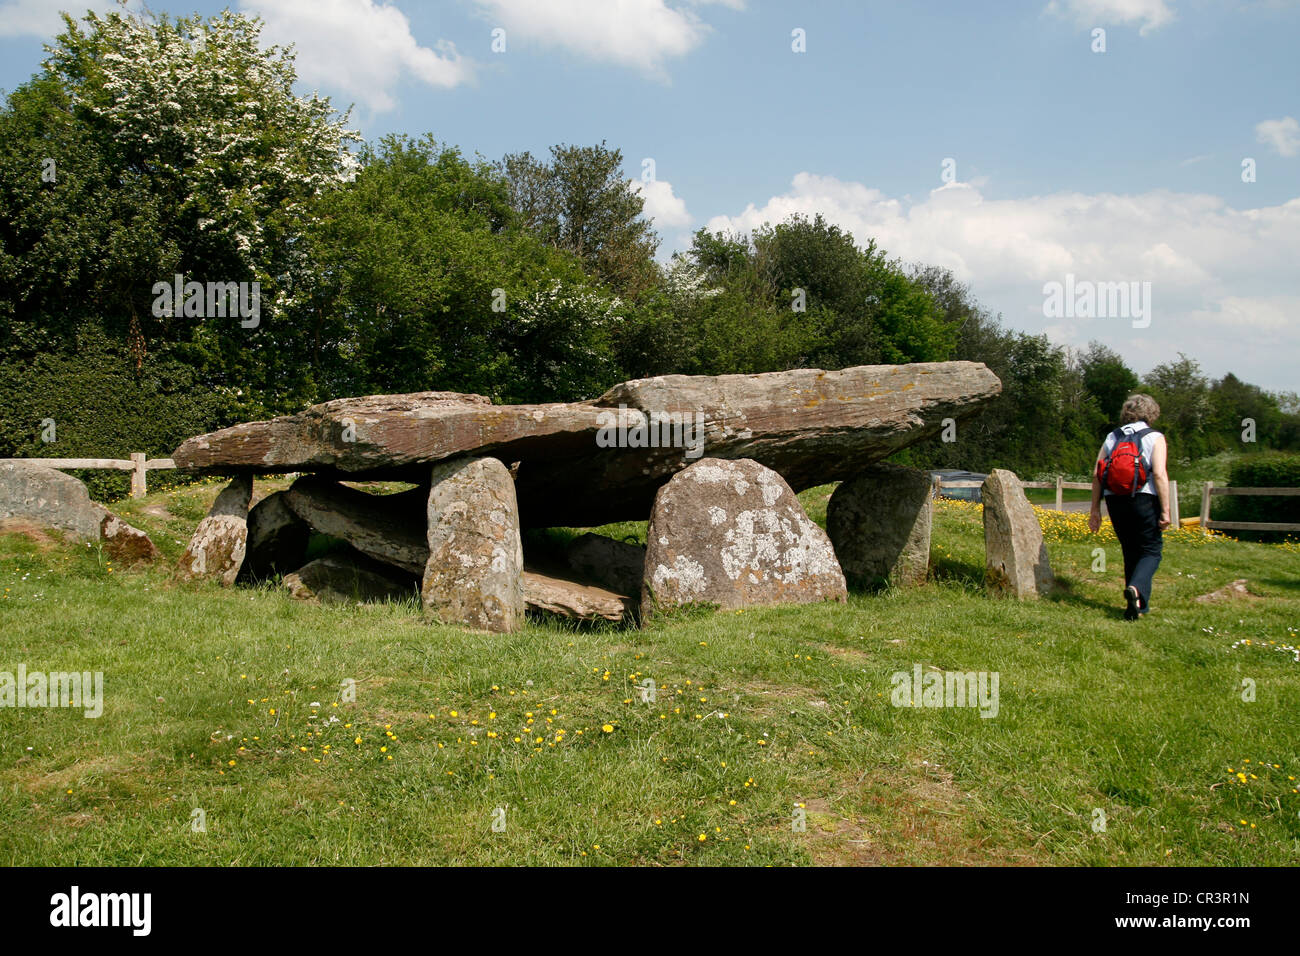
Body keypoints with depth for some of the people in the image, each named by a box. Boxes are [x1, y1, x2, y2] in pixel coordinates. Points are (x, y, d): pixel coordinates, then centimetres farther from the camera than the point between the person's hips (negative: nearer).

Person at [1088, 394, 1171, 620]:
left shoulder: (1112, 437, 12)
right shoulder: (1154, 438, 0)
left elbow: (1096, 474, 6)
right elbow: (1160, 474, -11)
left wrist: (1095, 509, 9)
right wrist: (1165, 511, -10)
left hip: (1115, 501, 4)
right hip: (1144, 500, -4)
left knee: (1131, 552, 15)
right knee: (1151, 551, 3)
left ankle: (1139, 604, 17)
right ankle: (1135, 589, -23)